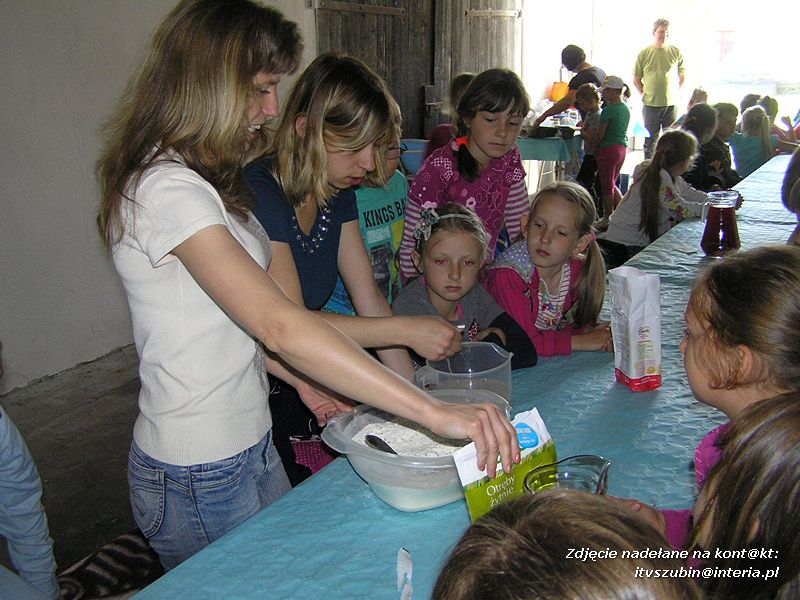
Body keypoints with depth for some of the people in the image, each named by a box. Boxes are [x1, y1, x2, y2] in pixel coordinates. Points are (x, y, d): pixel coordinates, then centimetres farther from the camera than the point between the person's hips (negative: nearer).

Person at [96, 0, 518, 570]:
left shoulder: (205, 180, 8)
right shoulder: (167, 189, -25)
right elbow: (278, 326, -36)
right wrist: (436, 412, -38)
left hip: (250, 446, 9)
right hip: (201, 480, -8)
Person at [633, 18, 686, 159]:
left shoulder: (676, 52, 4)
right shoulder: (644, 54, 1)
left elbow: (683, 77, 13)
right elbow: (636, 80, 6)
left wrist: (675, 93, 4)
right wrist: (645, 94, -2)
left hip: (672, 104, 1)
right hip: (651, 105, -1)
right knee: (650, 141, 6)